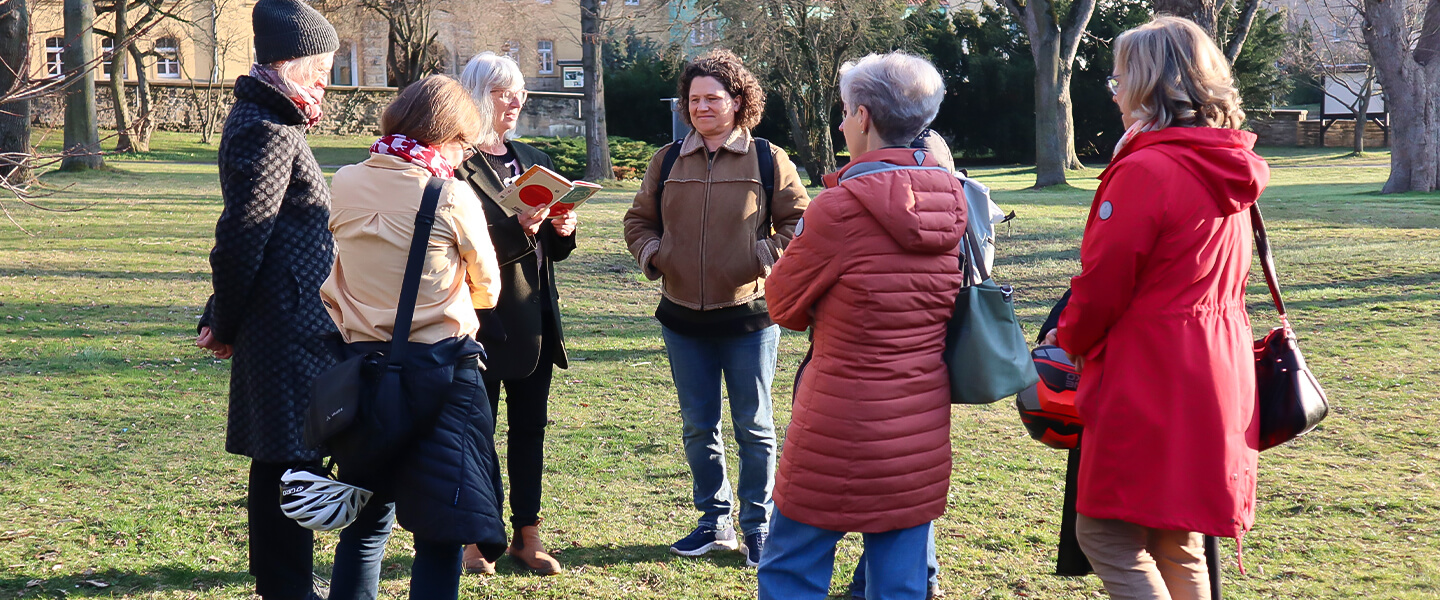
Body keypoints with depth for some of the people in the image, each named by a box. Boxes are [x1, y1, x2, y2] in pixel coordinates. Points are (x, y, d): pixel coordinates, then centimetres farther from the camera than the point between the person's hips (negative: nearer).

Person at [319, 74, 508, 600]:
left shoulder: (343, 185, 0)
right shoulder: (453, 196, -10)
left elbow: (326, 286, 8)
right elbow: (487, 290, 3)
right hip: (441, 369, -4)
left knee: (366, 522, 16)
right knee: (440, 533, 2)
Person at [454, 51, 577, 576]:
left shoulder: (532, 160, 15)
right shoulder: (457, 164, -9)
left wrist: (563, 231, -2)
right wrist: (518, 231, -27)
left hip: (534, 319, 7)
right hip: (483, 321, -7)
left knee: (530, 426, 10)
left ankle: (527, 533, 18)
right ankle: (475, 537, 13)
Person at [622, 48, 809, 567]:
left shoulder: (768, 160, -3)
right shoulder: (667, 162, 7)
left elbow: (799, 223, 0)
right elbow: (639, 220, 16)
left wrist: (765, 256, -15)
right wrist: (652, 253, -3)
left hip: (748, 315, -4)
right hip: (683, 317, 4)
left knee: (753, 428, 5)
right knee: (698, 427, 11)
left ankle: (758, 527, 15)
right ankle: (714, 522, 24)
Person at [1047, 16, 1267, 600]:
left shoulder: (1145, 170, -17)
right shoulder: (1226, 169, 10)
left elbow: (1102, 283, -14)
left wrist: (1071, 339, 8)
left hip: (1149, 387, -9)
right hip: (1214, 377, 9)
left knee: (1106, 536, 0)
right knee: (1177, 545, 16)